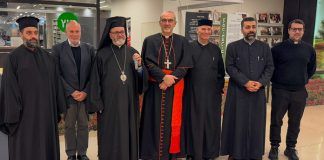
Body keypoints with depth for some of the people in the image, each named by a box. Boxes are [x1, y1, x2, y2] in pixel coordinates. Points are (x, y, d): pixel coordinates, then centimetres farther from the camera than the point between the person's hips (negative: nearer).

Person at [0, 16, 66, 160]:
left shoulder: (47, 57, 7)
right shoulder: (14, 58, -6)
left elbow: (56, 83, 8)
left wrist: (58, 109, 5)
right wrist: (13, 115, -13)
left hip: (46, 110, 4)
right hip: (25, 113, -4)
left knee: (47, 147, 12)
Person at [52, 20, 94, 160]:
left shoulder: (89, 49, 6)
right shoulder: (58, 49, -1)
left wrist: (85, 92, -6)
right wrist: (71, 92, -11)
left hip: (85, 94, 2)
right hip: (68, 95, -2)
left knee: (83, 125, 9)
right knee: (69, 125, 8)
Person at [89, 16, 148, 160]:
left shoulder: (132, 52, 6)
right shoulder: (102, 54, -3)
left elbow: (142, 78, 5)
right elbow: (95, 81, -3)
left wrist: (139, 66, -14)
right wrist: (98, 105, -6)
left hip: (129, 104, 3)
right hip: (109, 104, -2)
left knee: (129, 135, 11)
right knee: (111, 139, 5)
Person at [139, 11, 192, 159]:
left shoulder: (182, 41, 7)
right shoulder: (150, 40, 5)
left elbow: (185, 65, -3)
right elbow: (148, 63, -5)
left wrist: (170, 79, -15)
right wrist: (163, 77, -18)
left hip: (175, 86, 1)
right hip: (155, 86, -1)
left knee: (174, 120, 6)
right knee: (155, 120, 3)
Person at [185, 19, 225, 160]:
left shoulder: (216, 49, 8)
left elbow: (221, 71, 11)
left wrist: (219, 87, 5)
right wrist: (188, 87, -6)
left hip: (212, 93, 3)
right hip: (194, 93, -2)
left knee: (211, 122, 8)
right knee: (195, 122, 6)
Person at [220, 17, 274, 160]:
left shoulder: (265, 47, 9)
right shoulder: (232, 47, 1)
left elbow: (269, 68, 5)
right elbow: (230, 67, -6)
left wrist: (260, 83, -12)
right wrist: (246, 82, -15)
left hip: (258, 92, 3)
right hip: (237, 92, -2)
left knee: (256, 123, 8)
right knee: (237, 123, 3)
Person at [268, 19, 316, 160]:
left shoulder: (309, 49, 4)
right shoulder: (278, 48, -6)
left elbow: (312, 68, 19)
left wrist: (303, 80, 12)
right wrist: (276, 80, 5)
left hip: (300, 92, 3)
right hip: (280, 91, -2)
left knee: (295, 122, 10)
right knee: (276, 121, 6)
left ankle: (290, 148, 25)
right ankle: (274, 147, 21)